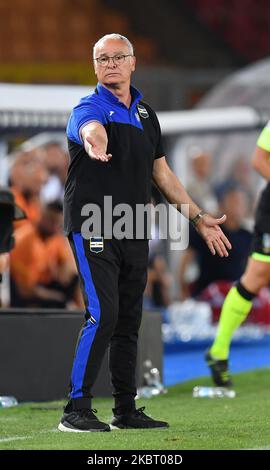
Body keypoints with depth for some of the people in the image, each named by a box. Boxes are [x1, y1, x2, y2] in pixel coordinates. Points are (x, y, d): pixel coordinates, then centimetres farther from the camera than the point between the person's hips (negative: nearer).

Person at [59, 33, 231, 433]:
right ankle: (76, 411, -13)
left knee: (129, 322, 10)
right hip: (94, 230, -7)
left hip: (135, 233, 7)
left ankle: (126, 410, 18)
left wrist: (199, 217, 24)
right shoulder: (90, 108, -7)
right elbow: (92, 130, -34)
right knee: (103, 316, -17)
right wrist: (96, 145, -59)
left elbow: (161, 173, 24)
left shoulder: (145, 113, 15)